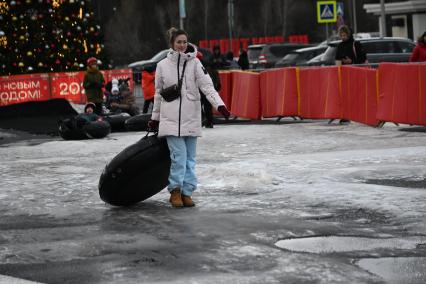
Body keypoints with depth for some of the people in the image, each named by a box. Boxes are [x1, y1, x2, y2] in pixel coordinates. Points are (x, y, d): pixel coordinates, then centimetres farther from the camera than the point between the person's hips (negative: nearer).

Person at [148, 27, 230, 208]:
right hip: (171, 118, -1)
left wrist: (220, 105, -21)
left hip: (191, 117, 1)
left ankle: (186, 193, 13)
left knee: (190, 158, 5)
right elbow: (158, 93, 15)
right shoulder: (163, 65, 6)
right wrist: (155, 118, 19)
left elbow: (207, 86, -6)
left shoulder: (195, 63, 3)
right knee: (179, 156, -11)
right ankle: (175, 191, 1)